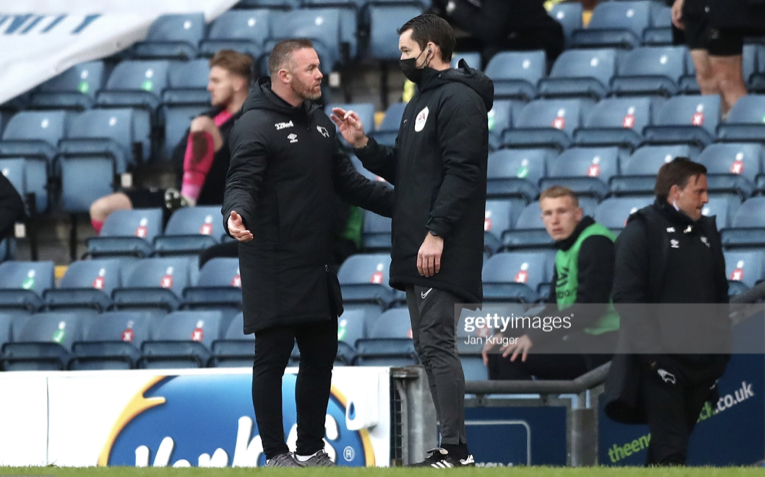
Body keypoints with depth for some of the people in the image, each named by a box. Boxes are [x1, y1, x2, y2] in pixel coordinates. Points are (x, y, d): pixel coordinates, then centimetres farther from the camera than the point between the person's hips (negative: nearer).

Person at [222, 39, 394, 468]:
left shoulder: (318, 121, 15)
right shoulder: (257, 125, -12)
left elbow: (347, 181, 21)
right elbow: (241, 183, -22)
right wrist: (237, 216, -43)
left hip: (317, 269, 8)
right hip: (274, 271, -8)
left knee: (321, 356, 13)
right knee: (273, 358, -2)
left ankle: (312, 449, 23)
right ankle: (276, 455, 5)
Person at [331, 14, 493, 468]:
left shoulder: (459, 99, -10)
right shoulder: (421, 101, 21)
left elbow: (461, 171, -19)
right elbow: (402, 170, 24)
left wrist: (436, 234, -23)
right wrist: (363, 145, 8)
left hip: (441, 250, -10)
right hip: (417, 249, 10)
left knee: (437, 344, -12)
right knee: (428, 345, 9)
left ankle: (456, 450, -13)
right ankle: (451, 447, 12)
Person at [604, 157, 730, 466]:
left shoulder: (706, 231, 15)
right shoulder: (642, 230, -6)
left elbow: (720, 296, 21)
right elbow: (627, 298, -14)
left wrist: (720, 351, 13)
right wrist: (653, 355, -19)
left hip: (701, 365, 7)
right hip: (661, 362, -7)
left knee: (671, 444, 11)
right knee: (670, 450, -13)